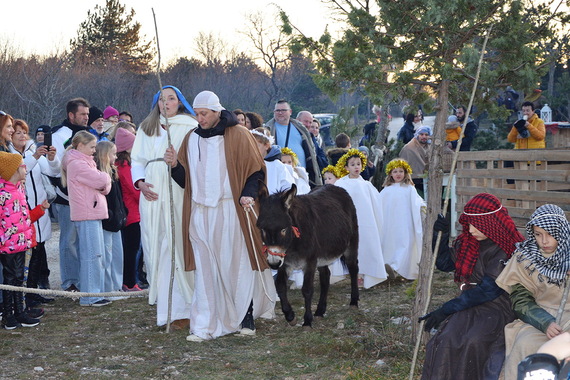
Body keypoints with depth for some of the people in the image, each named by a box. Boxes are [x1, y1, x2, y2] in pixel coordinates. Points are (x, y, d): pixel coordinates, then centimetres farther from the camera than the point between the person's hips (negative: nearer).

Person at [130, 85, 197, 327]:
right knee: (154, 247, 0)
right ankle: (163, 301, 8)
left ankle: (179, 309, -9)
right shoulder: (146, 128, 20)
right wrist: (140, 182, 1)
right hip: (152, 193, 4)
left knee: (177, 246, -10)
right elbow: (137, 159, 18)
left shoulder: (190, 126, 7)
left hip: (180, 191, -4)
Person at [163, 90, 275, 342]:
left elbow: (256, 170, -2)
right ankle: (205, 327, 1)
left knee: (237, 264, 1)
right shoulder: (191, 139, 13)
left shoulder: (238, 136, -1)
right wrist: (175, 164, -6)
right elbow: (185, 178, 14)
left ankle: (247, 316, 13)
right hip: (200, 214, 4)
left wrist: (249, 194, -17)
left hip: (232, 211, -3)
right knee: (205, 269, 1)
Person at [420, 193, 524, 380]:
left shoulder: (510, 249, -13)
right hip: (468, 305, 5)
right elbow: (444, 263, 22)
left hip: (497, 308, -5)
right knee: (444, 340, -24)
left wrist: (447, 309, -17)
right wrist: (441, 236, 4)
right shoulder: (466, 241, 8)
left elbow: (488, 290, -17)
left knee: (473, 343, -33)